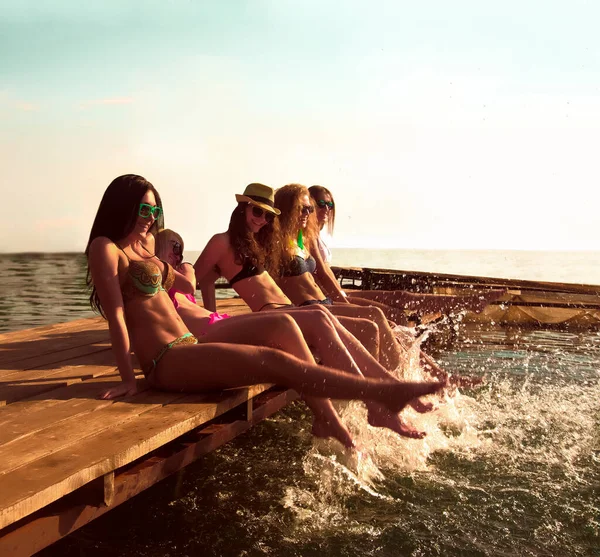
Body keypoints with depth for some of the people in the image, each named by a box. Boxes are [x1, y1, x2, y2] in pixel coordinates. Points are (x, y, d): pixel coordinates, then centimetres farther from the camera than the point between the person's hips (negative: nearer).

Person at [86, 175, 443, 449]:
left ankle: (326, 418, -12)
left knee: (283, 326, -5)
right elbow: (116, 317, -12)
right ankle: (382, 393, -19)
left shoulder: (146, 242, 21)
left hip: (189, 349, 10)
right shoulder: (106, 248, -5)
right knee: (277, 362, -21)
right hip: (169, 362, -10)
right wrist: (129, 380, -15)